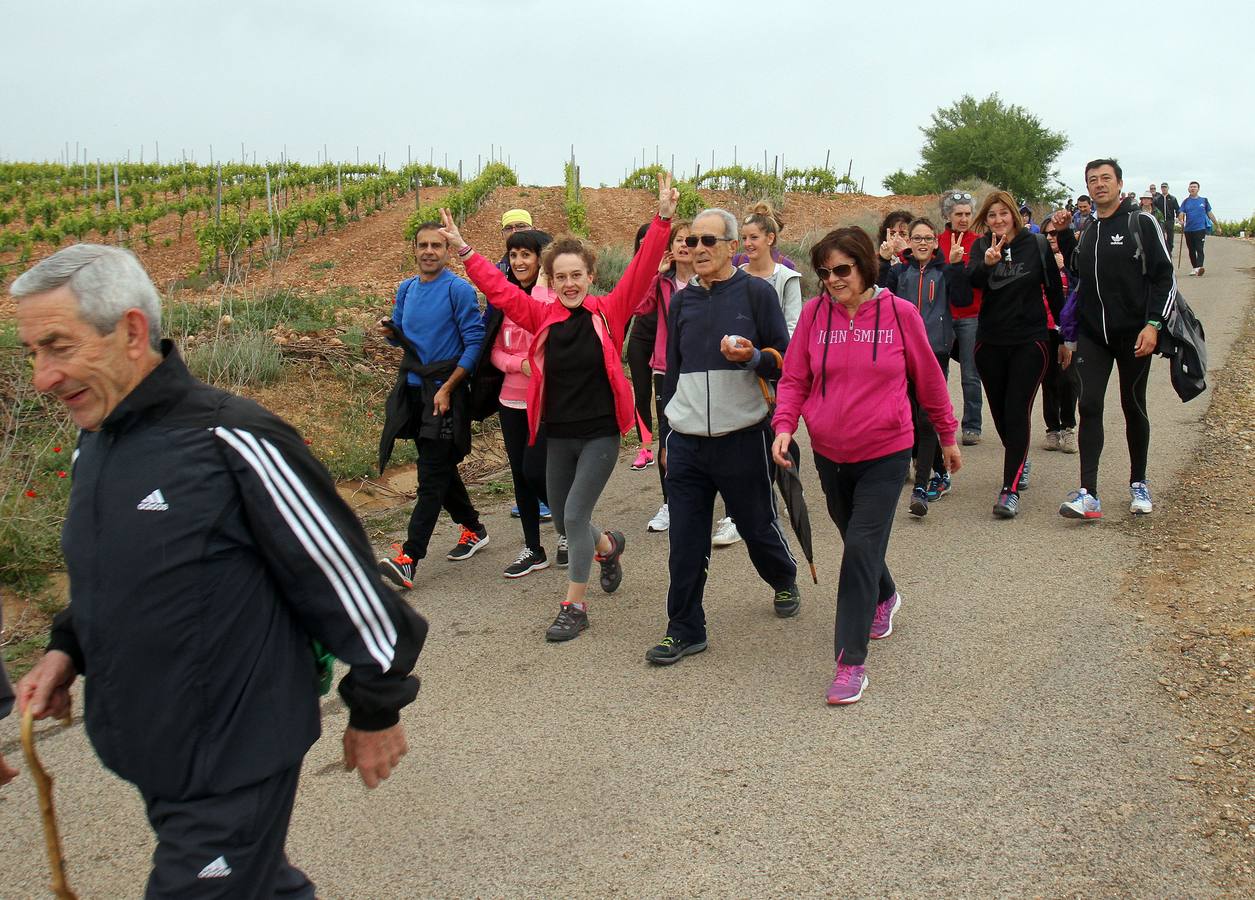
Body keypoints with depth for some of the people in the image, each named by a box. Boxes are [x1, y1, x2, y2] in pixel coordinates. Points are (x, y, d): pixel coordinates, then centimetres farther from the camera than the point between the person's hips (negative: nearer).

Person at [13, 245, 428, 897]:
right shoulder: (92, 446, 4)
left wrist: (376, 708, -8)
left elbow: (341, 574, -16)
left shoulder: (231, 443, -22)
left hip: (236, 765, -8)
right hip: (147, 758, 8)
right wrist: (68, 648, 4)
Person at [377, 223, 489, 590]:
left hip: (445, 392, -7)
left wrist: (447, 388, -19)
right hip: (412, 388, 8)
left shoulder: (458, 289, -11)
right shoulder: (406, 289, 10)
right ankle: (473, 529, 35)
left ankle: (408, 559, -12)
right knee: (441, 467, 17)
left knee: (432, 476, -8)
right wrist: (390, 332, -4)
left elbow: (475, 342, -14)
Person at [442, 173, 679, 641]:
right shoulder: (543, 317, 0)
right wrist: (463, 250, -3)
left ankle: (575, 606, 7)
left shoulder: (608, 312, -8)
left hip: (600, 433, -5)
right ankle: (610, 546, 48)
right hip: (558, 434, 5)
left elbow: (642, 270, -15)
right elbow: (499, 289, 2)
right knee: (562, 520, 15)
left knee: (575, 515, -9)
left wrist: (662, 220, -23)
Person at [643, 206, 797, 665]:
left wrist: (753, 356, -23)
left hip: (743, 438, -3)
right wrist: (669, 430, 20)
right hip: (686, 442, 4)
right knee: (685, 540, 1)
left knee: (757, 525, 12)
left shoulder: (756, 292, -3)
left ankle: (785, 582, 43)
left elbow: (786, 362, -3)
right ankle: (684, 630, 12)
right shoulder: (681, 301, 12)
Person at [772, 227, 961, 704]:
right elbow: (794, 379, 2)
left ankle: (851, 661, -4)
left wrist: (948, 435, 12)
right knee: (857, 542, 20)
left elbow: (929, 378, 4)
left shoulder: (900, 313, -7)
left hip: (885, 454, -3)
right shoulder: (814, 312, -3)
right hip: (829, 453, 3)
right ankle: (884, 598, 52)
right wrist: (784, 424, -16)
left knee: (862, 548, -11)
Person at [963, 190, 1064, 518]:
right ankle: (1020, 463, 40)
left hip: (1030, 342, -3)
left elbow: (1054, 290, 5)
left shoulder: (1036, 245, -2)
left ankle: (1010, 490, -14)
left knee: (1017, 411, -11)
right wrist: (987, 263, -37)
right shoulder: (981, 247, 2)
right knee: (1000, 411, 12)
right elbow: (972, 280, -17)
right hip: (990, 342, 3)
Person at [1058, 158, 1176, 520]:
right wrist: (1069, 338, 18)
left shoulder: (1141, 223, -3)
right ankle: (1088, 495, -11)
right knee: (1089, 406, -8)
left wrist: (1153, 324, -16)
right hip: (1092, 337, 4)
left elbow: (1166, 276, -6)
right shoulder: (1086, 233, 13)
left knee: (1134, 408, 7)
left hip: (1134, 336, -4)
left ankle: (1138, 485, 24)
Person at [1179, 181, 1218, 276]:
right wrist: (1181, 220, -22)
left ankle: (1199, 267, -27)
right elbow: (1181, 213, 1)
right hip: (1188, 229, 2)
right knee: (1191, 250, 9)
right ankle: (1194, 268, 20)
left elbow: (1210, 214, 14)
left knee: (1199, 249, -15)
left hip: (1200, 228, -2)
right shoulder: (1186, 202, 10)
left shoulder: (1204, 200, 9)